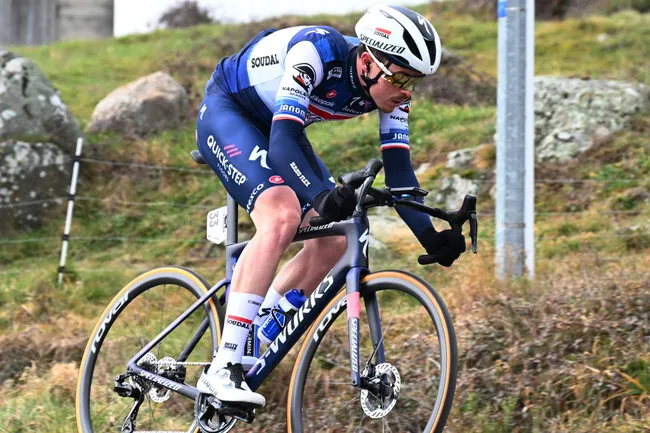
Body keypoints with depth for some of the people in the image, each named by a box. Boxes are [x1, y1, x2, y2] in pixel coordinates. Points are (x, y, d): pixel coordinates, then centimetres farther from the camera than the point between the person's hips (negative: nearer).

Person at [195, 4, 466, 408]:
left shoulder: (389, 85, -16)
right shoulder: (316, 53, -36)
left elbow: (398, 170, -15)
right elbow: (282, 143, -43)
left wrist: (430, 236, -29)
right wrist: (322, 198, -58)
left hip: (273, 127, 8)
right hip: (226, 110, -8)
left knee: (333, 242, -4)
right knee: (282, 217, -30)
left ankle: (254, 341, 12)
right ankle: (222, 368, -31)